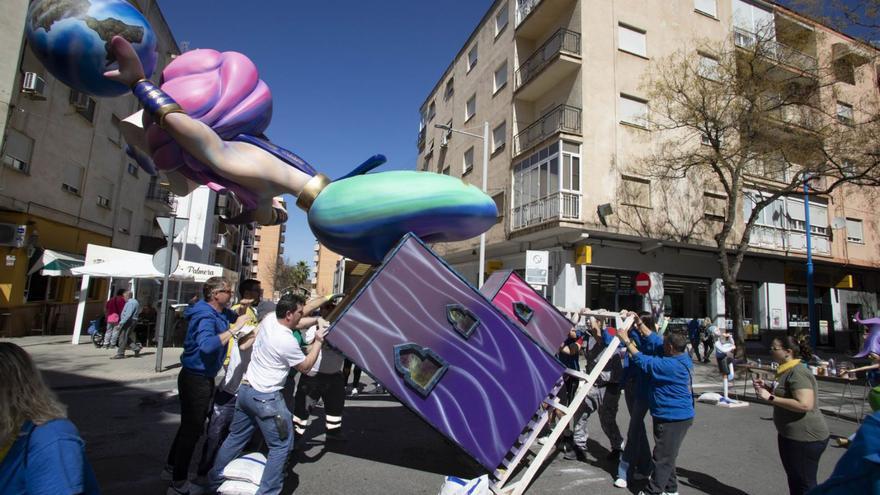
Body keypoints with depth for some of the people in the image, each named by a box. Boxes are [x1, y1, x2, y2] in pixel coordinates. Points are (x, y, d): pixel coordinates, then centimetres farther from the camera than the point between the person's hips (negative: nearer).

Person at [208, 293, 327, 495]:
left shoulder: (268, 320, -3)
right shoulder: (288, 341, -23)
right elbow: (306, 366, -8)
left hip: (245, 389, 9)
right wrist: (318, 340, -4)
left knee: (236, 438, 23)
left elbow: (300, 314, 16)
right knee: (281, 445, 4)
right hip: (265, 398, -9)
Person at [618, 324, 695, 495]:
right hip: (680, 416, 10)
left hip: (672, 419, -10)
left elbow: (643, 361, -22)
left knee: (662, 457, 3)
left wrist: (627, 341, -14)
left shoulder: (671, 365, -27)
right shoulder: (683, 358, 2)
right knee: (668, 456, 22)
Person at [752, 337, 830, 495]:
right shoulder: (787, 370, 10)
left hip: (805, 438, -10)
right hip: (791, 435, 10)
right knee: (795, 481, 24)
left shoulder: (797, 373, -23)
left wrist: (770, 397, -28)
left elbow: (805, 404, -32)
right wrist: (767, 387, 6)